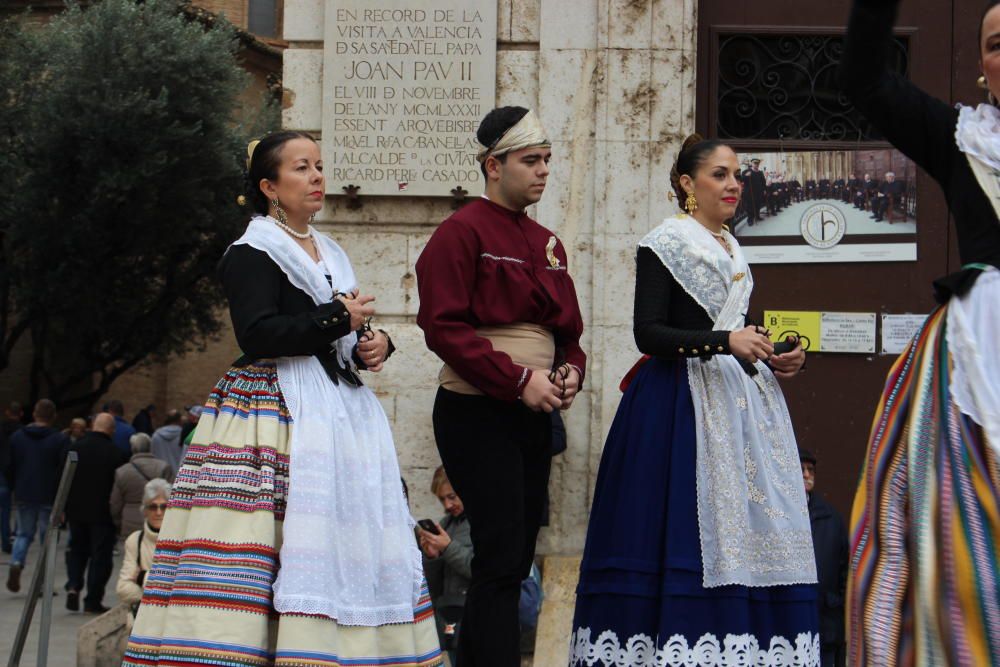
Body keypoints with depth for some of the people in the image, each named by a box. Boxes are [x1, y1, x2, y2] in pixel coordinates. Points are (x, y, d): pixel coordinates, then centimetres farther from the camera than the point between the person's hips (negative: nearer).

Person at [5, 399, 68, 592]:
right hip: (49, 497, -3)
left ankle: (16, 563, -11)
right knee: (47, 538, 6)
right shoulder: (59, 440, -9)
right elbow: (65, 471, -9)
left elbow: (9, 467, 7)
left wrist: (14, 489, 18)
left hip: (24, 496, 3)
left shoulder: (17, 437, 3)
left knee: (24, 533, 16)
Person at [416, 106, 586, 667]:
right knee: (502, 558, -13)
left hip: (535, 417, 8)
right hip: (477, 414, -8)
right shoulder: (463, 232, -7)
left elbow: (567, 330, 23)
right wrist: (519, 379, -19)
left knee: (515, 560, 7)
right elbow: (443, 326, -15)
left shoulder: (546, 243, 16)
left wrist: (571, 372, 0)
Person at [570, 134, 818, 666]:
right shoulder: (665, 244, -5)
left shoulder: (732, 249, 19)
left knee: (743, 526, 1)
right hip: (681, 401, -8)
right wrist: (725, 341, -23)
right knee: (687, 526, -12)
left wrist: (775, 360, 8)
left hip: (737, 399, 8)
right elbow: (648, 332, -14)